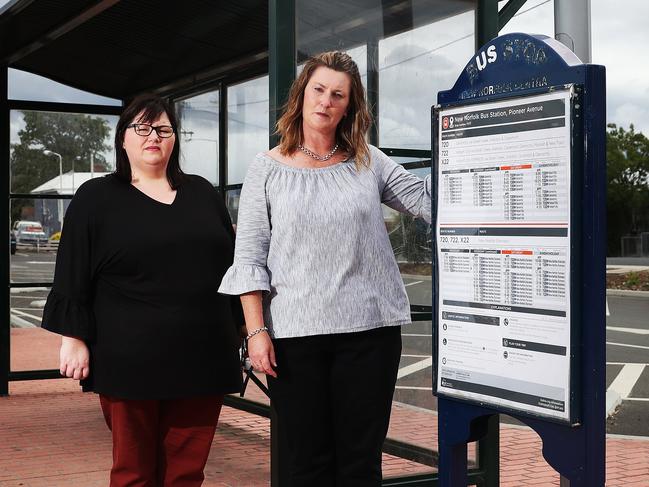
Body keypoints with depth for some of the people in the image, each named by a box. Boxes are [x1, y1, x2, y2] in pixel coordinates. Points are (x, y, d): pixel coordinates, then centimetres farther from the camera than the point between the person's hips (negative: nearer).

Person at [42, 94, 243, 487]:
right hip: (130, 361, -3)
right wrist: (74, 338, -6)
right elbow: (73, 276, 1)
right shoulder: (96, 198, 5)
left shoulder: (203, 194, 14)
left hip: (201, 358, 3)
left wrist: (243, 328, 13)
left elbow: (233, 264, 17)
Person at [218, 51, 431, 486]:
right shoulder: (269, 169, 4)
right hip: (295, 334, -1)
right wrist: (256, 331, -5)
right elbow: (250, 258, 1)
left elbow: (429, 201, 7)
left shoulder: (368, 162, 9)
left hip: (369, 328, 1)